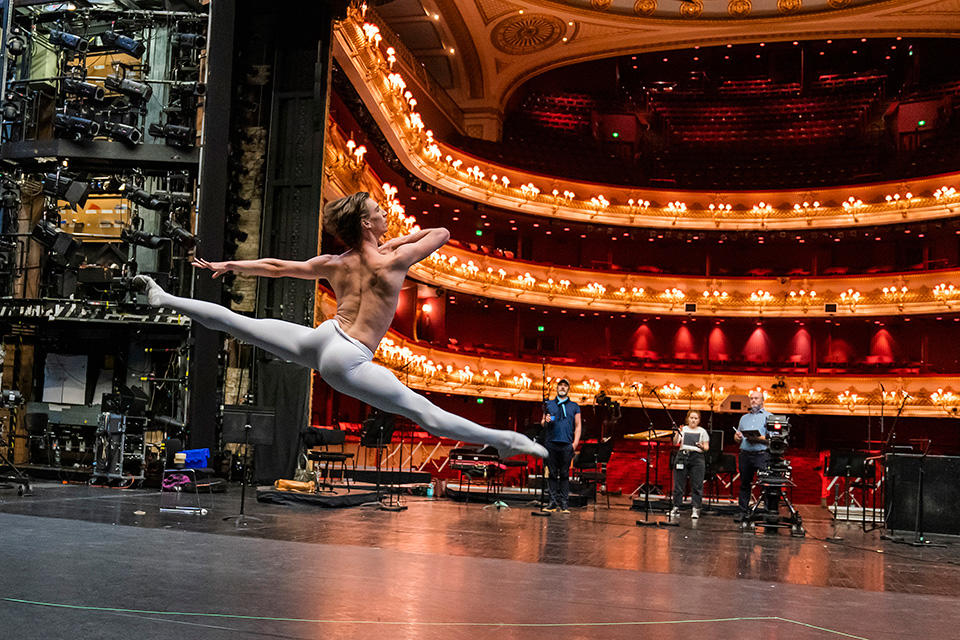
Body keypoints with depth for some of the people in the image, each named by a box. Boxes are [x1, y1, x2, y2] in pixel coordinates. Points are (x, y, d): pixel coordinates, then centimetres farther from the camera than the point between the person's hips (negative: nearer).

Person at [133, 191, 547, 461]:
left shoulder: (334, 265, 11)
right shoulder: (393, 262, -5)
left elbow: (276, 267, 19)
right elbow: (442, 233, 8)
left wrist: (227, 266, 32)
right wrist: (398, 242, 20)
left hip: (317, 340, 6)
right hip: (348, 360, -6)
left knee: (237, 322, 19)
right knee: (423, 411, -13)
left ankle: (163, 299, 28)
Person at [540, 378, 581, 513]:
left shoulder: (574, 406, 13)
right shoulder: (549, 404, 15)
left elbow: (577, 426, 10)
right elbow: (542, 423, 16)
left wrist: (575, 443, -3)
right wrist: (545, 421, -8)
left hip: (567, 445, -1)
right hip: (551, 444, 1)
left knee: (565, 475, 0)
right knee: (552, 474, 1)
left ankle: (564, 503, 2)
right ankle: (553, 502, 4)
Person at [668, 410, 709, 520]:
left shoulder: (702, 431, 11)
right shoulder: (683, 429, 10)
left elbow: (707, 447, 9)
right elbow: (675, 443, -2)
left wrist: (702, 447, -14)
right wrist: (678, 433, -20)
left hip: (697, 457, -1)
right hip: (682, 456, 1)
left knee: (697, 485, -6)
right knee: (678, 484, 0)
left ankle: (696, 509, -4)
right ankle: (676, 507, 7)